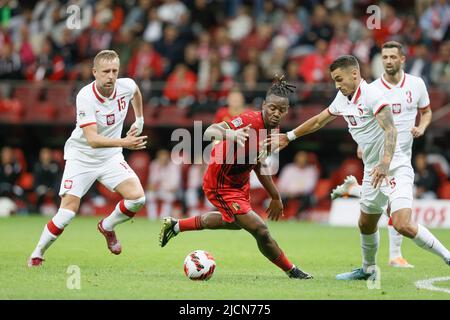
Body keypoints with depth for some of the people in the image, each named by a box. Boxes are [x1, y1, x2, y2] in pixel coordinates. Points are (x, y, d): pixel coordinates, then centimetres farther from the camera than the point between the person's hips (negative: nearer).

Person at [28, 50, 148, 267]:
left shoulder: (126, 86, -13)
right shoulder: (85, 97, -28)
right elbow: (92, 139, -37)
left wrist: (139, 120, 20)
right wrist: (124, 142, -50)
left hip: (111, 156, 4)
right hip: (81, 157, -4)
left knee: (137, 197, -16)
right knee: (68, 212, -13)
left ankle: (107, 227, 13)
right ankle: (37, 255, 7)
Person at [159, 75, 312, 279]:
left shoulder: (273, 130, -5)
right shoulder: (249, 120, -31)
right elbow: (209, 132, -44)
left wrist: (275, 197, 15)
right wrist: (230, 134, -65)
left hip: (240, 183, 10)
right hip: (221, 186, -10)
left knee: (233, 222, 35)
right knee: (260, 230, -16)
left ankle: (176, 226, 50)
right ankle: (291, 271, 7)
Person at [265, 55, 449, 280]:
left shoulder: (372, 95, -18)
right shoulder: (342, 98, 9)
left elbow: (390, 130, -30)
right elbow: (319, 120, 25)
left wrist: (385, 163, -44)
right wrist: (289, 136, 31)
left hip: (396, 169, -9)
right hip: (373, 172, 9)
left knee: (403, 225, -23)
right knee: (366, 225, 19)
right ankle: (368, 270, 39)